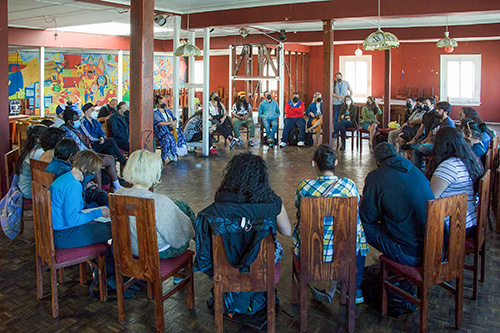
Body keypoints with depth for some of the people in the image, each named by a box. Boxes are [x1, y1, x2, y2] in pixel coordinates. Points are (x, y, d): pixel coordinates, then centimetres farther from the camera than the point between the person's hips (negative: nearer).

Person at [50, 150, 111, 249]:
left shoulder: (64, 178, 10)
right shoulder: (73, 185, -22)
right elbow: (72, 221, -25)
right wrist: (97, 213, -16)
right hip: (62, 236, -11)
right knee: (111, 229, -12)